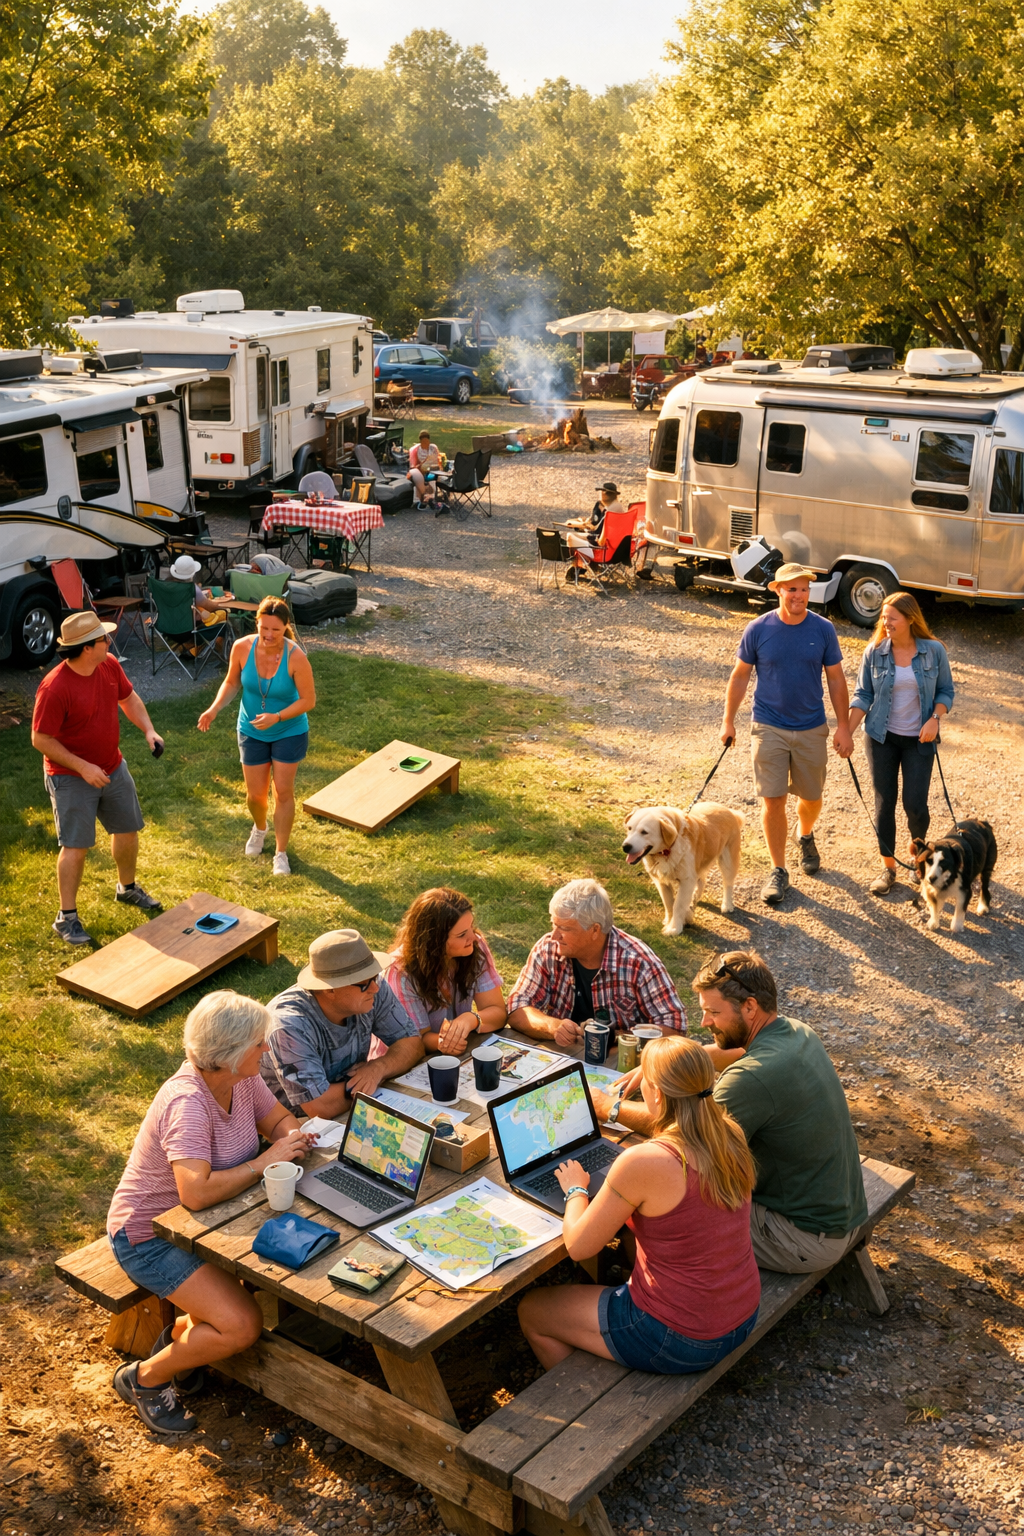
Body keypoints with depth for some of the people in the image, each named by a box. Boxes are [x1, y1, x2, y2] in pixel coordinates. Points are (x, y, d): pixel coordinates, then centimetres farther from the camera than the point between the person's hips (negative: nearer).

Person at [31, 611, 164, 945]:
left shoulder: (110, 666, -7)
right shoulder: (55, 689, -29)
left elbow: (128, 698, 11)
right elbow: (40, 739, -23)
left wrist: (148, 730, -5)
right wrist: (83, 768, -25)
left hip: (113, 768, 7)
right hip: (71, 778, -7)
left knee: (128, 829, 19)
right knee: (75, 846, -2)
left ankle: (127, 888, 43)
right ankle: (66, 917, 12)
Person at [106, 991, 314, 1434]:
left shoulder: (241, 1078, -7)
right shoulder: (187, 1102, -32)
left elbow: (280, 1119, 8)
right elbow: (196, 1192, -41)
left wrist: (290, 1140, -16)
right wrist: (264, 1162, -30)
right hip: (150, 1235, -8)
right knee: (242, 1325, -20)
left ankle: (180, 1332, 15)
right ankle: (145, 1378, 5)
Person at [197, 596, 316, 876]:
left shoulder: (295, 657, -27)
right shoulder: (242, 647, -19)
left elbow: (308, 700, -20)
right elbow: (232, 682, -2)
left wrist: (276, 717, -31)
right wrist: (214, 709, -17)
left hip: (289, 732, -2)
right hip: (252, 732, 2)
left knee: (283, 792, 2)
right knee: (255, 794, 10)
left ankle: (281, 853, 20)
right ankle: (260, 827, 45)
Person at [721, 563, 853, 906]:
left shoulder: (823, 630, -5)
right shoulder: (758, 630, -8)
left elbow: (836, 680, 2)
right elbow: (740, 676, 2)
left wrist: (843, 727, 0)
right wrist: (728, 721, 2)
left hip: (812, 729, 1)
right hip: (769, 729, -1)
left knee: (812, 797, 13)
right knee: (773, 801, -3)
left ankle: (806, 836, 47)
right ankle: (778, 871, 11)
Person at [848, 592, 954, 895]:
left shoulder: (934, 651, -7)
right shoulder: (874, 652, -5)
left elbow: (945, 691, 2)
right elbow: (863, 695, -1)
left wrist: (934, 718, -15)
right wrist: (847, 731, -11)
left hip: (918, 740, -1)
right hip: (882, 737, 1)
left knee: (915, 804, -3)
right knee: (884, 801, 4)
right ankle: (888, 867, 17)